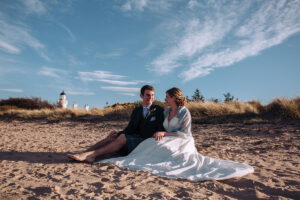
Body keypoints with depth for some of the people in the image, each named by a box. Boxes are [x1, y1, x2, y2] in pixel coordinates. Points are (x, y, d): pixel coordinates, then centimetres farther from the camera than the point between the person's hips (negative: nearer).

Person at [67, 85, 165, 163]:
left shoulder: (159, 110, 2)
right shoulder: (136, 111, 16)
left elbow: (161, 131, -3)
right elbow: (130, 129, 9)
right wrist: (118, 134, -10)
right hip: (135, 138, 5)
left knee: (122, 137, -28)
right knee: (112, 137, -16)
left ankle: (92, 154, -34)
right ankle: (85, 153, -24)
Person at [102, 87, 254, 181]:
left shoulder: (184, 112, -8)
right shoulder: (166, 112, 15)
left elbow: (185, 134, -14)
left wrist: (164, 134, -20)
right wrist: (159, 133, -4)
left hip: (182, 144, -7)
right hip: (169, 142, 7)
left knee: (160, 147, -32)